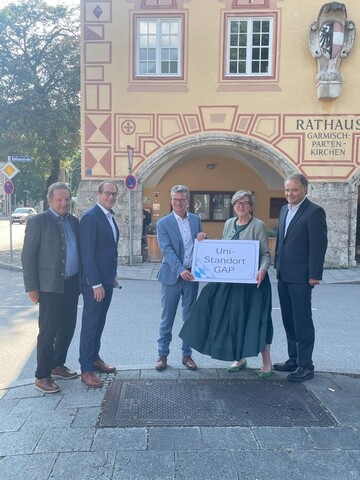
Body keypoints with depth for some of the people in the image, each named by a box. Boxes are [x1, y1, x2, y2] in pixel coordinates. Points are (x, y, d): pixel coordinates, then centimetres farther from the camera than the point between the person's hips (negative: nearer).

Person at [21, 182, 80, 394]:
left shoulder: (74, 221, 10)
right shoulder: (38, 222, -7)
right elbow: (28, 256, -9)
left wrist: (80, 280, 11)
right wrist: (32, 287, -12)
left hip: (71, 284, 6)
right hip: (50, 286, -6)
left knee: (68, 328, 14)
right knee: (48, 331, 1)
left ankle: (58, 365, 32)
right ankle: (42, 376, 14)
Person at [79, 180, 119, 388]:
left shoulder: (110, 216, 11)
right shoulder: (90, 217, -15)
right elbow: (87, 254, -20)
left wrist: (112, 277, 14)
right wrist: (96, 284, -21)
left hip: (107, 279, 8)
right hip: (94, 281, -8)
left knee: (99, 322, 17)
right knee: (90, 324, 1)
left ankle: (95, 358, 31)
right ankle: (86, 369, 11)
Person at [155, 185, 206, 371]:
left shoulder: (196, 219, 8)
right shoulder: (163, 223, -3)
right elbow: (167, 250, -12)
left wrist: (202, 238, -9)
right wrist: (181, 270, -24)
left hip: (192, 275, 3)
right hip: (172, 275, -3)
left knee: (190, 317, 9)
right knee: (167, 318, 5)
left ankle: (187, 354, 21)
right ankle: (162, 354, 18)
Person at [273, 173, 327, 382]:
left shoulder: (314, 211, -10)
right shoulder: (284, 210, 14)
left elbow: (319, 245, -14)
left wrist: (314, 275, -16)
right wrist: (278, 266, 14)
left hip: (300, 277, -8)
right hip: (284, 276, 8)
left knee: (302, 322, 0)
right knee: (289, 321, 14)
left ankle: (306, 366, 11)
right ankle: (293, 360, 26)